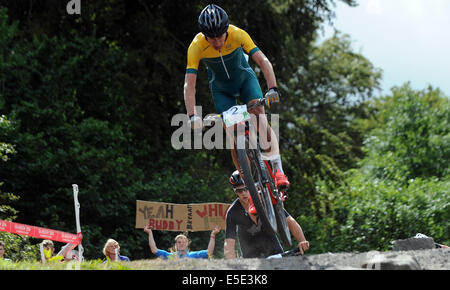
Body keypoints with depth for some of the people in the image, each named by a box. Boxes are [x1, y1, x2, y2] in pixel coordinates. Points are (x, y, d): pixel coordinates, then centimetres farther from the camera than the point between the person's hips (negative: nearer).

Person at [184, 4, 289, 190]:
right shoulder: (196, 47, -29)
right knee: (232, 135, -10)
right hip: (221, 89, 0)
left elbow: (263, 61, -32)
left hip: (244, 78, 0)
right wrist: (192, 116, -44)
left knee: (259, 115, -25)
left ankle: (277, 168, -26)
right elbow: (189, 85, -32)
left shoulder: (237, 35, -29)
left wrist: (273, 89, -47)